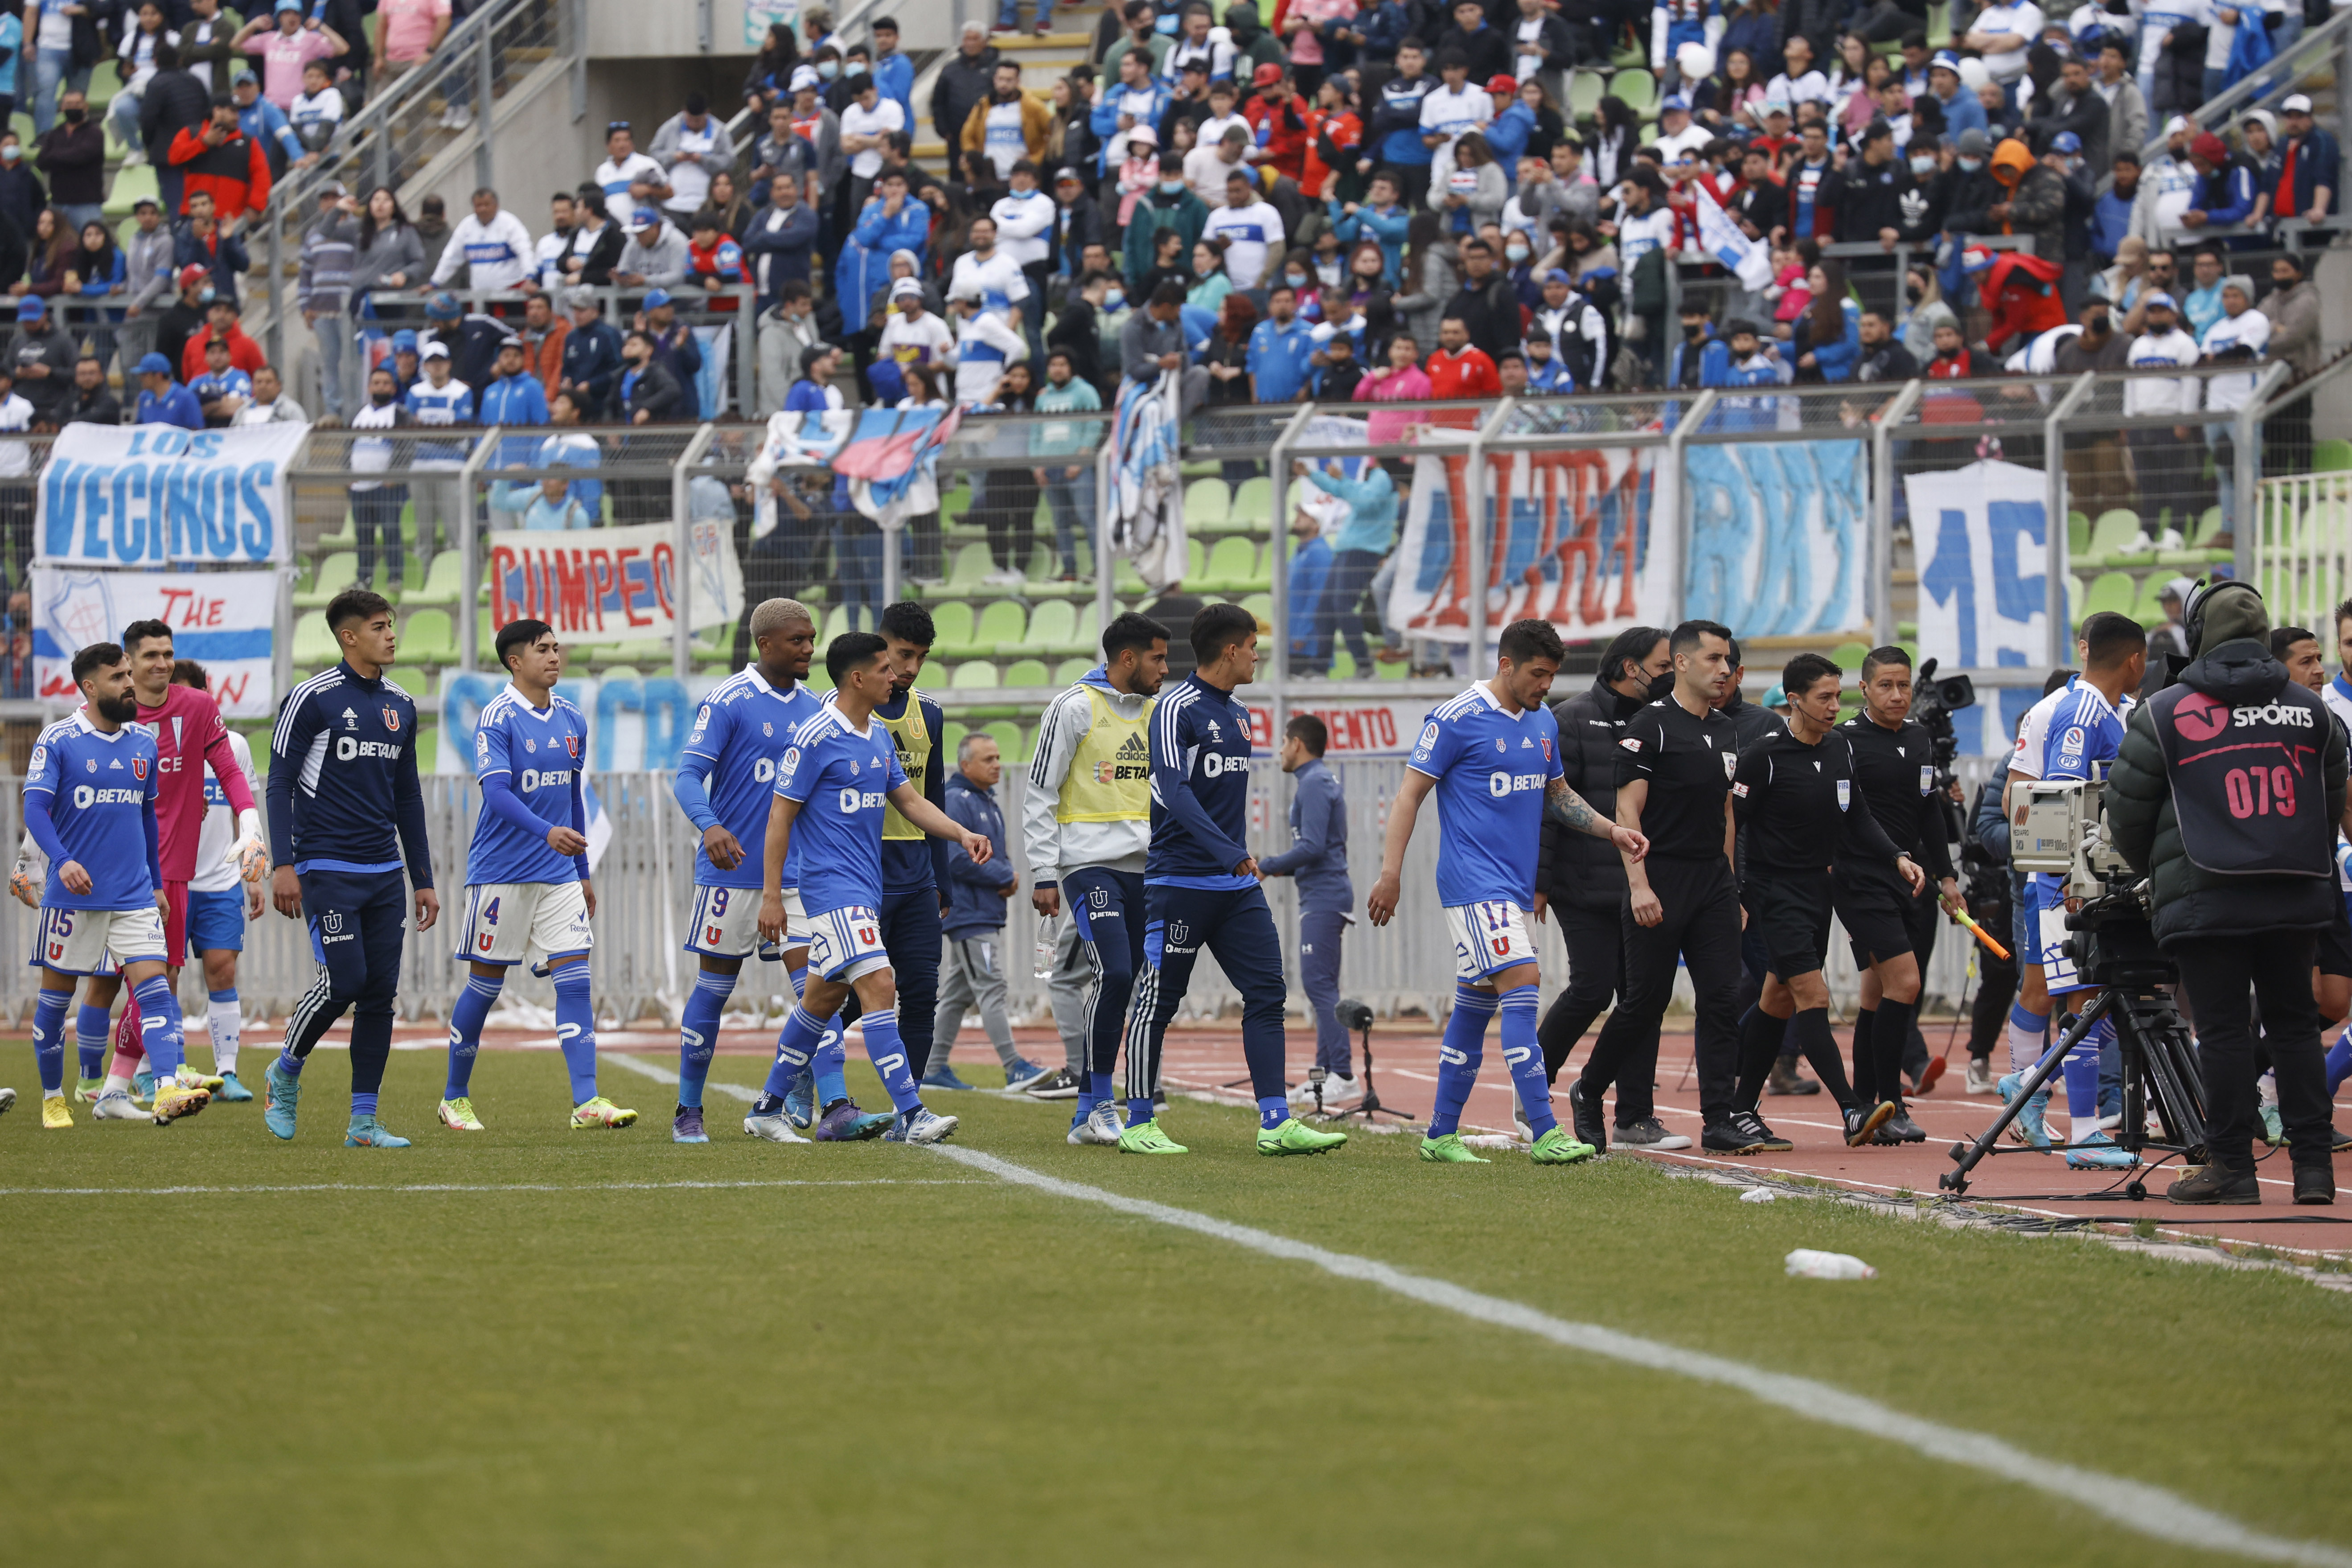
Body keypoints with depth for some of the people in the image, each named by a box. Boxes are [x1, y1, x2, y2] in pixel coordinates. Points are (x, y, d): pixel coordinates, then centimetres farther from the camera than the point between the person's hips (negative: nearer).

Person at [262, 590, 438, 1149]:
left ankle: (364, 1121, 5)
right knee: (345, 981, -13)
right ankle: (286, 1074, 13)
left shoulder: (400, 706, 13)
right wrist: (283, 866, -14)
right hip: (327, 869, -6)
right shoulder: (313, 699, -6)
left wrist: (424, 880, 17)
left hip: (384, 872, 6)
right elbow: (280, 784, -6)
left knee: (381, 992, 1)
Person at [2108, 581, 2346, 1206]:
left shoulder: (2163, 715, -2)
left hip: (2205, 898, -3)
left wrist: (2153, 872, 21)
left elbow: (2127, 813, 3)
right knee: (2294, 1024, 9)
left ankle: (2233, 1168, -1)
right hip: (2297, 897, 3)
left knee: (2222, 1030, 0)